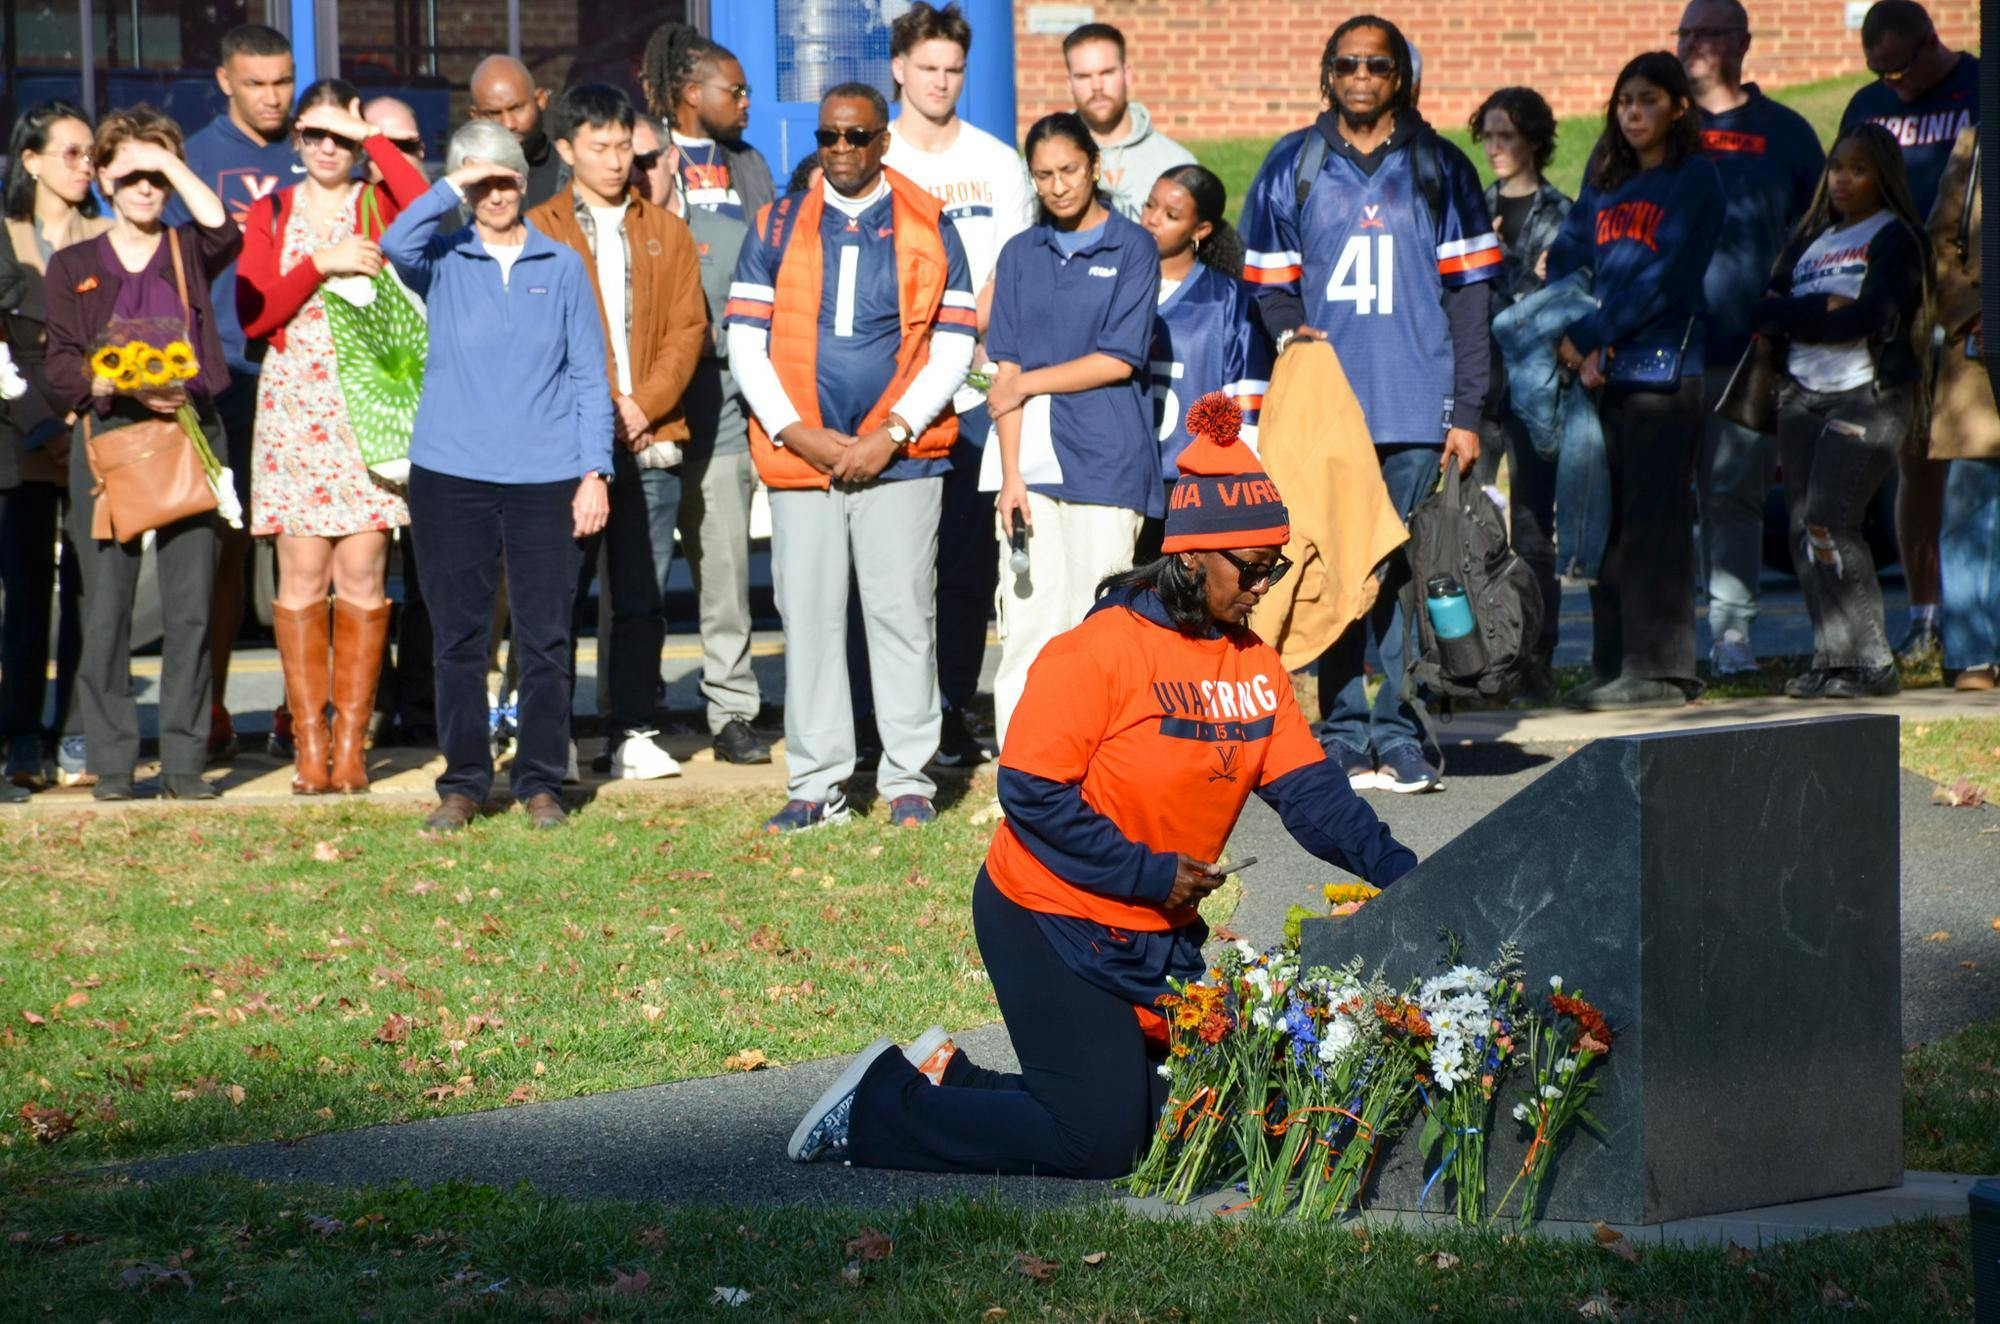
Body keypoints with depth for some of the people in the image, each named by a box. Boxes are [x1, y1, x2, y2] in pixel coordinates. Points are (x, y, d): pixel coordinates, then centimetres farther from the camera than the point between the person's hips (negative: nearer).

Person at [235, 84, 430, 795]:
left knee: (362, 576, -3)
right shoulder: (271, 214, 10)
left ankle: (351, 743, 2)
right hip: (293, 407, 1)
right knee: (303, 575, -3)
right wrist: (321, 263, -11)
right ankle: (308, 743, 1)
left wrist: (371, 137, -10)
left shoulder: (380, 205, 5)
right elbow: (253, 315, 0)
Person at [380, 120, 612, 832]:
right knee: (458, 636, 3)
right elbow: (397, 243, -17)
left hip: (546, 477, 0)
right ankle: (463, 782, 12)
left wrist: (595, 471, 1)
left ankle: (541, 784, 10)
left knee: (545, 638, 1)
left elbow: (589, 375, 8)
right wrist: (456, 185, -13)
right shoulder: (444, 262, 7)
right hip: (451, 477, 0)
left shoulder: (561, 267, 9)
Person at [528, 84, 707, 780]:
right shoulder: (537, 232, 6)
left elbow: (687, 327, 7)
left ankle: (635, 734, 7)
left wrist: (643, 405, -8)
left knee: (642, 596, 1)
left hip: (648, 437, 2)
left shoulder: (665, 233, 14)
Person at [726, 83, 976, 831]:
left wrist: (890, 435, -7)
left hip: (900, 456, -1)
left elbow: (953, 347, 3)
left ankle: (908, 781, 6)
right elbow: (744, 343, 7)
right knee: (808, 617, 2)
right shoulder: (777, 228, 9)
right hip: (799, 458, 2)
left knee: (903, 612, -1)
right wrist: (796, 432, -5)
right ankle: (816, 785, 8)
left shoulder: (929, 230, 6)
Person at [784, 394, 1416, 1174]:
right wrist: (1148, 873, -21)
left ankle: (954, 1080, 17)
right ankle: (876, 1109, 3)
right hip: (1051, 925, -8)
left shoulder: (1254, 665, 5)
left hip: (1160, 934, 8)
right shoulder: (1099, 653, -18)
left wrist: (1396, 869, -13)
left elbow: (1308, 788, 1)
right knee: (1097, 1140, -13)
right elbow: (1032, 792, -20)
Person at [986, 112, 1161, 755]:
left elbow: (1120, 359, -3)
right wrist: (1010, 474, -3)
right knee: (1029, 621, -2)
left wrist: (1029, 382, 0)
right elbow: (1007, 369, 6)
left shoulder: (1132, 248, 5)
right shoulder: (1020, 255, 13)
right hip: (1032, 461, 2)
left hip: (1106, 461, -2)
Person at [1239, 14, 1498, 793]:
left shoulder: (1439, 168, 9)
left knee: (1411, 575, -3)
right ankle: (1344, 737, 2)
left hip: (1418, 412, 0)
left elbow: (1468, 291, 7)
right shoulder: (1292, 168, 11)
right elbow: (1269, 281, 15)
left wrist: (1466, 411, 0)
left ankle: (1400, 739, 1)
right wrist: (1289, 333, -8)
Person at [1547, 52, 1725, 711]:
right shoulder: (1606, 180, 17)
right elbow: (1567, 255, 11)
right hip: (1601, 368, 7)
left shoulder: (1695, 179, -3)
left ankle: (1661, 669, -5)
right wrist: (1573, 345, -4)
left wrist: (1588, 336, -12)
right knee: (1608, 521, 8)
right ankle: (1614, 664, 14)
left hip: (1663, 365, -7)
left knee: (1654, 518, -7)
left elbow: (1663, 279, -11)